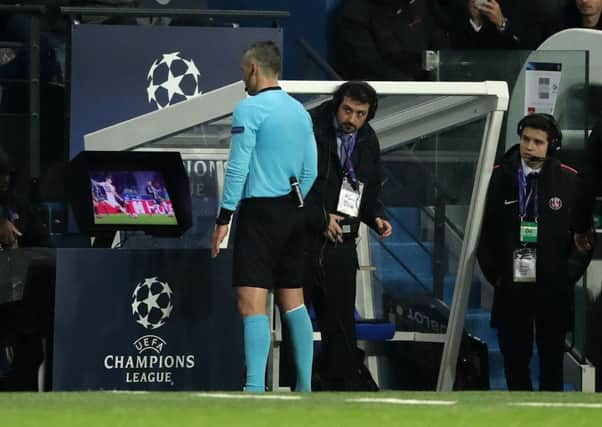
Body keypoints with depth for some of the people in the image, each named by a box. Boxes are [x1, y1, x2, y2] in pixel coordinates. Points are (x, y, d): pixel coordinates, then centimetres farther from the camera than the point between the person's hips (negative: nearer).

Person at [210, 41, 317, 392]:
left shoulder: (249, 109, -10)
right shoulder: (299, 110, 11)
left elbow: (238, 168, -13)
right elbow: (310, 171, 15)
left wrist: (224, 219, -9)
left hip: (260, 212, -7)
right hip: (293, 213, 7)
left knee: (252, 304, -11)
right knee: (294, 302, 13)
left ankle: (255, 389, -21)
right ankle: (305, 388, 14)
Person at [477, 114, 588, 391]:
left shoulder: (569, 181, -2)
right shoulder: (498, 178, 0)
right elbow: (484, 233, 7)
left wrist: (569, 274, -5)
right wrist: (494, 274, 0)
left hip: (553, 292, -1)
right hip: (511, 289, 1)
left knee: (552, 358, 5)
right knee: (514, 358, 6)